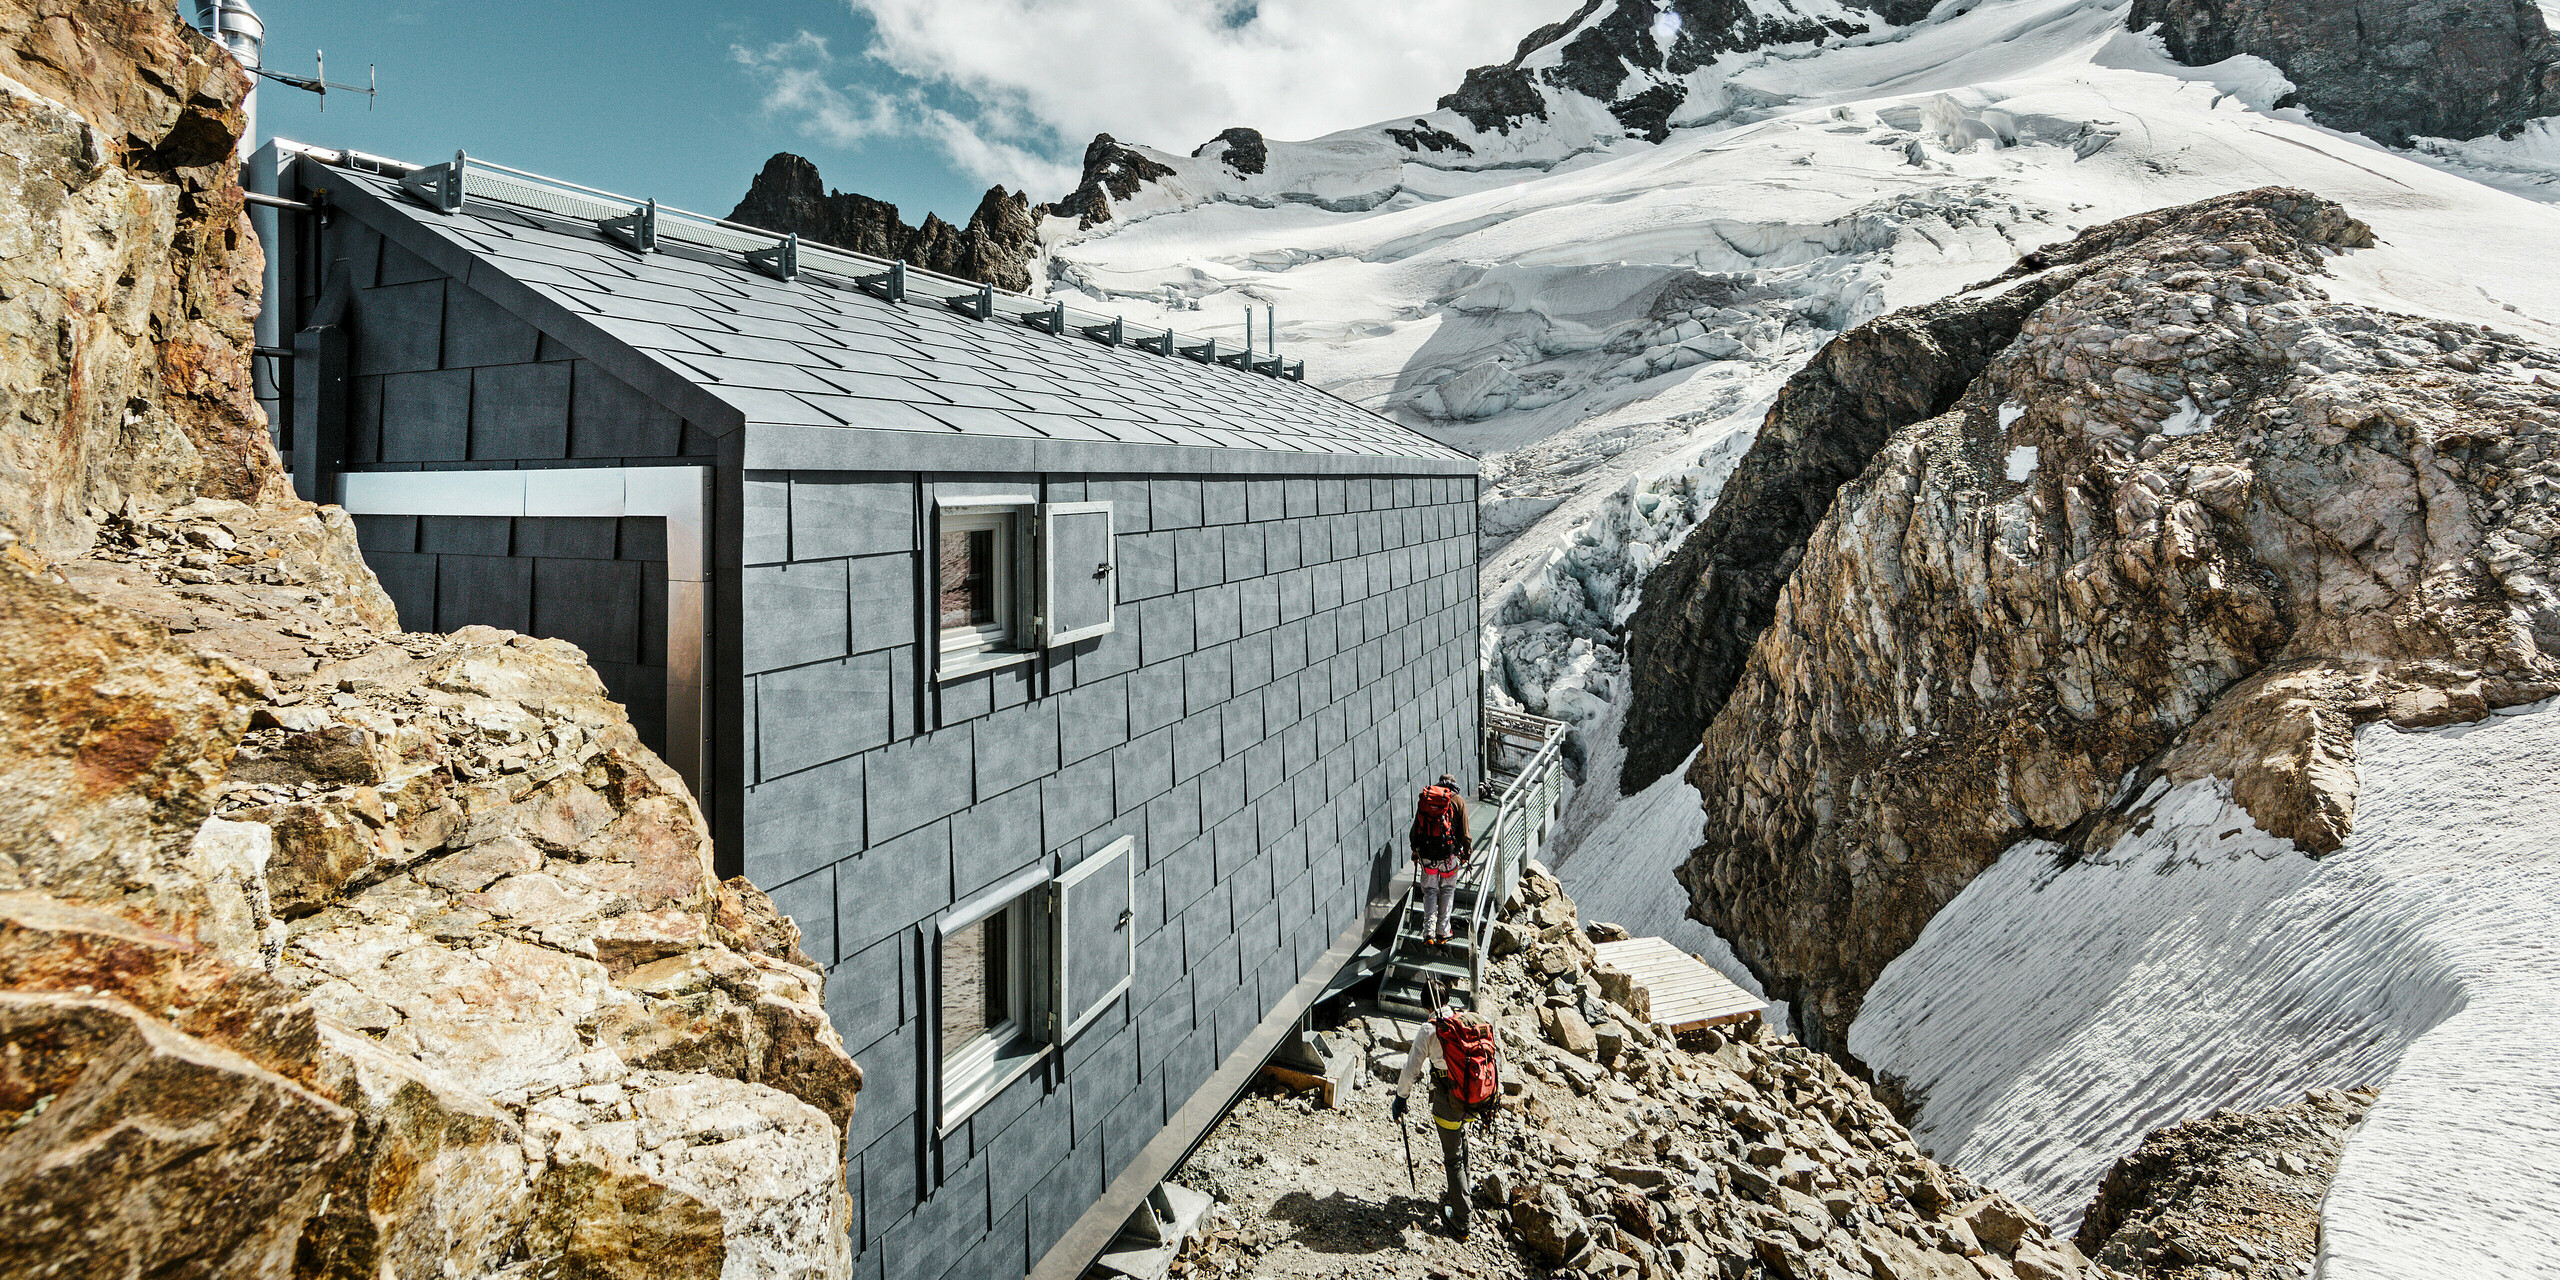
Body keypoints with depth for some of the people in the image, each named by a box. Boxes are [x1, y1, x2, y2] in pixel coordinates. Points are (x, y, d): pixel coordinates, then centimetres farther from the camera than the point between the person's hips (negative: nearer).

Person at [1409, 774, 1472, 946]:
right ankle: (1442, 932, 15)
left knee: (1430, 891, 13)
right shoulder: (1458, 802, 2)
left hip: (1426, 854, 2)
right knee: (1448, 890, 15)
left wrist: (1415, 851, 21)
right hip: (1449, 854, -2)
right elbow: (1464, 833, 1)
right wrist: (1467, 852, 14)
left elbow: (1415, 829, 11)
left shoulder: (1424, 799, 9)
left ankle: (1429, 932, 3)